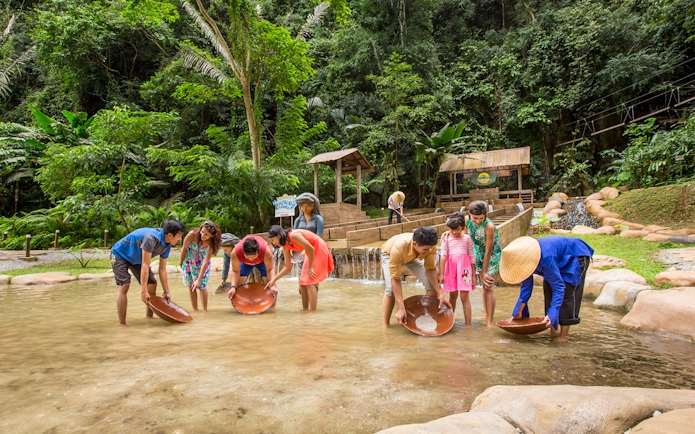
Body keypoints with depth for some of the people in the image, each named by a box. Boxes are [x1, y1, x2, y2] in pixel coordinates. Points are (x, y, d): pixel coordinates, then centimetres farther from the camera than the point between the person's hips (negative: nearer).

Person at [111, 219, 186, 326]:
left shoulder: (167, 245, -12)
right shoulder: (151, 238, -39)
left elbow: (162, 270, -5)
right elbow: (145, 265, -38)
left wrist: (166, 292, -5)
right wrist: (143, 290, -37)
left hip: (136, 259, 8)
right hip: (120, 254, -8)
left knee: (152, 284, 1)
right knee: (124, 286, -22)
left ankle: (149, 318, 14)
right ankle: (122, 324, -16)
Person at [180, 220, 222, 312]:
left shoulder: (211, 244, -32)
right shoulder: (192, 234, -33)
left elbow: (205, 262, -30)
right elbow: (184, 248, -15)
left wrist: (199, 280, -30)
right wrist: (180, 263, -1)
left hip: (201, 261, -1)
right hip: (188, 259, 1)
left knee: (202, 285, -5)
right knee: (190, 285, 5)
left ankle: (205, 311, 7)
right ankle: (195, 311, 15)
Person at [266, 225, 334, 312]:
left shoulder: (294, 235, -26)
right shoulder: (286, 247, 1)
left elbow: (311, 249, -24)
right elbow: (288, 267, 5)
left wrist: (310, 268, -17)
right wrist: (274, 279, -1)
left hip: (320, 251, -9)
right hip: (312, 253, 9)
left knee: (309, 282, -12)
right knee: (303, 282, 11)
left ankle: (313, 311, -10)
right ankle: (304, 309, 22)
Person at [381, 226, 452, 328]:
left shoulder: (430, 246, -34)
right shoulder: (398, 248, -46)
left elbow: (431, 269, -18)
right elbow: (395, 279, -40)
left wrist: (440, 293, -23)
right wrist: (401, 308, -41)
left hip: (412, 257, 4)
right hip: (389, 255, -4)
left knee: (432, 283, -9)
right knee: (391, 288, -26)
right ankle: (384, 326, -12)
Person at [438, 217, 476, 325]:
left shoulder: (467, 238, 4)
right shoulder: (446, 238, 3)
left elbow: (471, 257, 7)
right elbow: (443, 255, -3)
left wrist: (473, 275, 6)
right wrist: (441, 273, -9)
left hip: (464, 266, -1)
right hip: (450, 267, 1)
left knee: (464, 296, -3)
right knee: (453, 295, 10)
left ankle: (468, 325, 0)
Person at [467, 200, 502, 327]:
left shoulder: (489, 226, -31)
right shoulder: (467, 220, -16)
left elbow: (488, 251, -25)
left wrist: (484, 272, -18)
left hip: (492, 255, -6)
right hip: (479, 252, 6)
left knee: (489, 287, -10)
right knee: (483, 285, 14)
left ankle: (490, 322, -5)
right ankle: (486, 315, 28)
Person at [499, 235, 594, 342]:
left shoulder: (546, 258, -43)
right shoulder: (526, 257, -18)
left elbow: (559, 287, -38)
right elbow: (526, 286, -9)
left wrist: (551, 314, -44)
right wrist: (519, 312, -9)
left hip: (576, 257, -8)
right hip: (561, 261, 8)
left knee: (567, 295, -17)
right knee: (548, 291, 1)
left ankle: (563, 335, -13)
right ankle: (553, 330, 8)